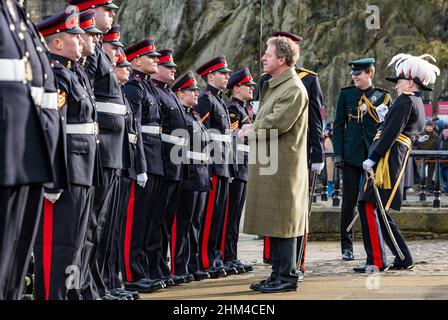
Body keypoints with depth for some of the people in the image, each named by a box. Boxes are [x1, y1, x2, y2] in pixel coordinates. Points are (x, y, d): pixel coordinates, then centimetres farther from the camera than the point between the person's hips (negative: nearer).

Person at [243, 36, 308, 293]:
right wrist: (253, 129, 7)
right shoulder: (273, 86, 18)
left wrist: (251, 132, -7)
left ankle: (288, 276, 0)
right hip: (269, 165, 10)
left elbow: (277, 123, -21)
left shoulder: (294, 89, -14)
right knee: (273, 223, 13)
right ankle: (279, 274, 19)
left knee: (282, 223, -5)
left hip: (282, 166, -10)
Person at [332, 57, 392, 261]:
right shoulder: (346, 94, 6)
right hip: (352, 156, 0)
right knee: (349, 202, 1)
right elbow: (338, 125, 6)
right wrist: (338, 153, -3)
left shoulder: (383, 97, 5)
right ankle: (347, 246, 8)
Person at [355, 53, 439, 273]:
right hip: (397, 163, 10)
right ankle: (404, 258, 15)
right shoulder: (418, 105, 24)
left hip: (386, 160, -10)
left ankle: (376, 261, -10)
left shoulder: (405, 101, -7)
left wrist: (373, 158, -18)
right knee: (377, 209, 13)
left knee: (368, 206, -10)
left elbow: (391, 132, -16)